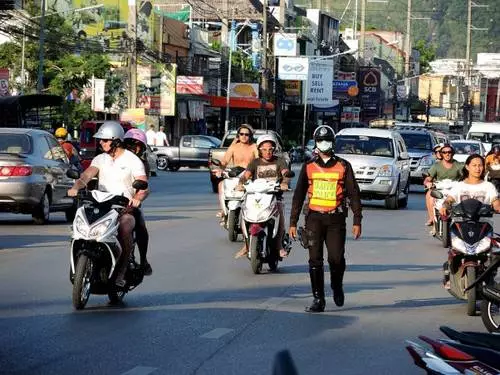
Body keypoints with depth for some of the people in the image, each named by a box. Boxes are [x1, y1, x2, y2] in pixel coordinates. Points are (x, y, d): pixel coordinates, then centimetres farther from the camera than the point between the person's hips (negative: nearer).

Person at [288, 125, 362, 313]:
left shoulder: (343, 166, 6)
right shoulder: (309, 167, 9)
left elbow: (354, 194, 6)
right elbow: (299, 195, 10)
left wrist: (357, 221, 0)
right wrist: (293, 222, 5)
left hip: (336, 219, -1)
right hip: (314, 217, 1)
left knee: (336, 258, -7)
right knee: (315, 260, -2)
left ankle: (337, 286, 23)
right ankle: (318, 299, 4)